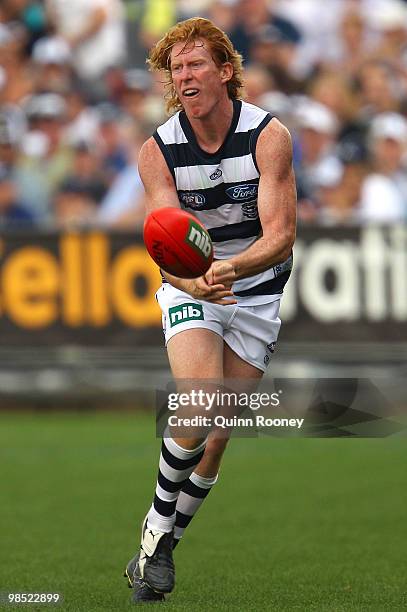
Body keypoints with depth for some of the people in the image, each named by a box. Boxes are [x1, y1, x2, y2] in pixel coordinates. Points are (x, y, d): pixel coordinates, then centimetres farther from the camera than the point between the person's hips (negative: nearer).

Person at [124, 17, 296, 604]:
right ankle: (156, 531, -7)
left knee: (217, 438, 1)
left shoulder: (269, 136, -16)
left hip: (257, 292, 1)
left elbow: (281, 235, -23)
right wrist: (194, 281, -40)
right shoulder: (158, 151, -12)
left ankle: (162, 546, 16)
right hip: (189, 288, -1)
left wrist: (231, 267, -43)